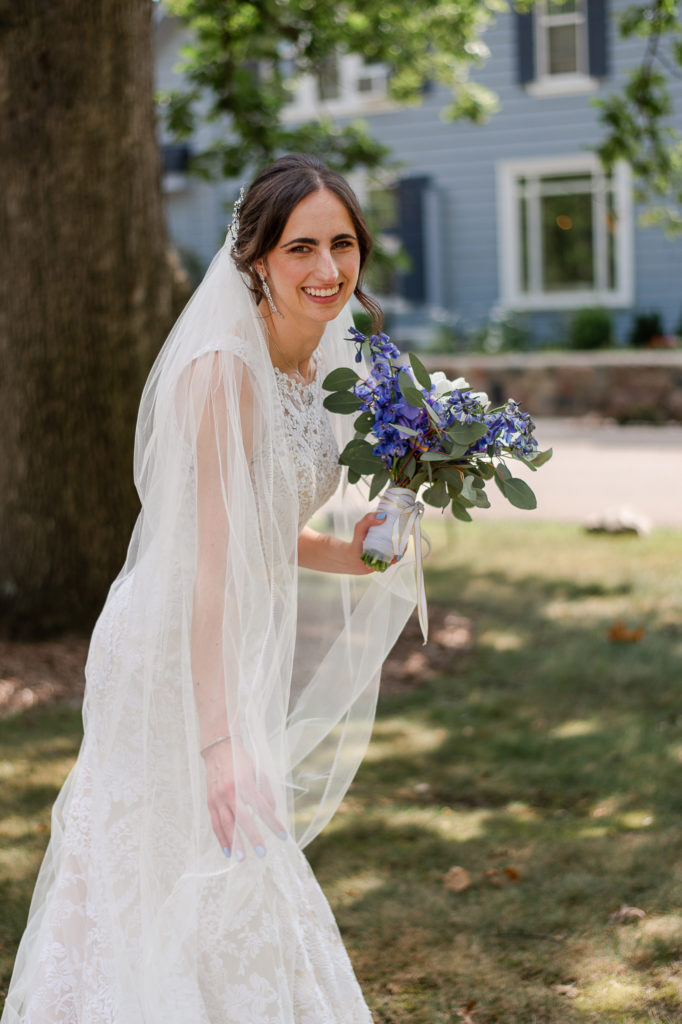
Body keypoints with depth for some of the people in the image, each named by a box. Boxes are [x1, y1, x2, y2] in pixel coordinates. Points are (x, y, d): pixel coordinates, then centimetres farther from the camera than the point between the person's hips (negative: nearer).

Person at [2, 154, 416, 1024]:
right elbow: (207, 560, -26)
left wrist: (345, 552, -6)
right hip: (179, 666, -9)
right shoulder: (224, 369, -22)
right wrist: (222, 742, -29)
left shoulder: (324, 361, 5)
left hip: (242, 655, 9)